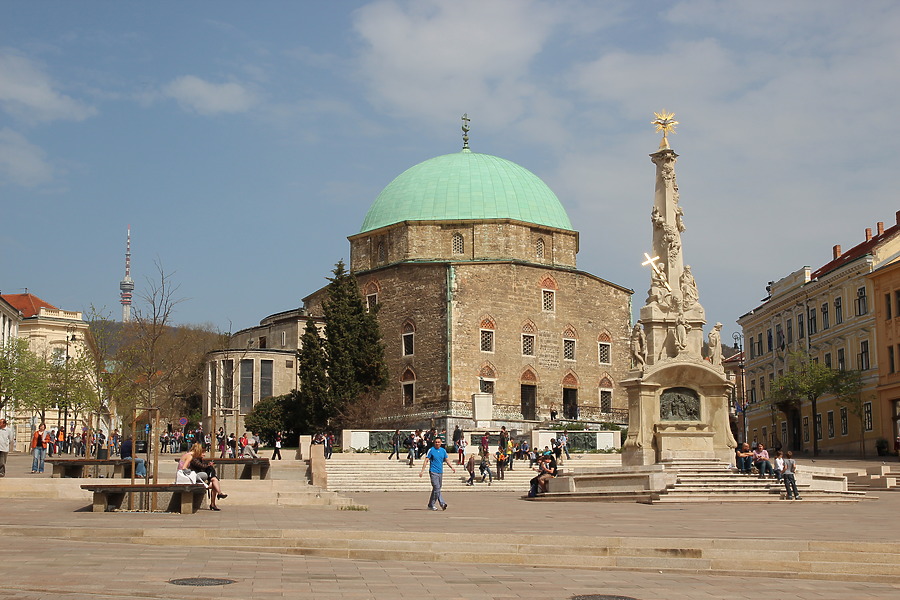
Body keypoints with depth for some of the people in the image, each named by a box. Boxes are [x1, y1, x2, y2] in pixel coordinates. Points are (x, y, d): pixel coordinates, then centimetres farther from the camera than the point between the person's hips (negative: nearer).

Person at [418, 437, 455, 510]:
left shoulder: (443, 451, 10)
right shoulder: (431, 450, -3)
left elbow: (447, 460, 17)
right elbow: (426, 461, -4)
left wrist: (452, 467, 2)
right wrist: (422, 470, -11)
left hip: (440, 472, 6)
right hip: (433, 472, -6)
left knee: (436, 489, 9)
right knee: (437, 488, -13)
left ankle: (431, 504, 17)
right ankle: (442, 503, -11)